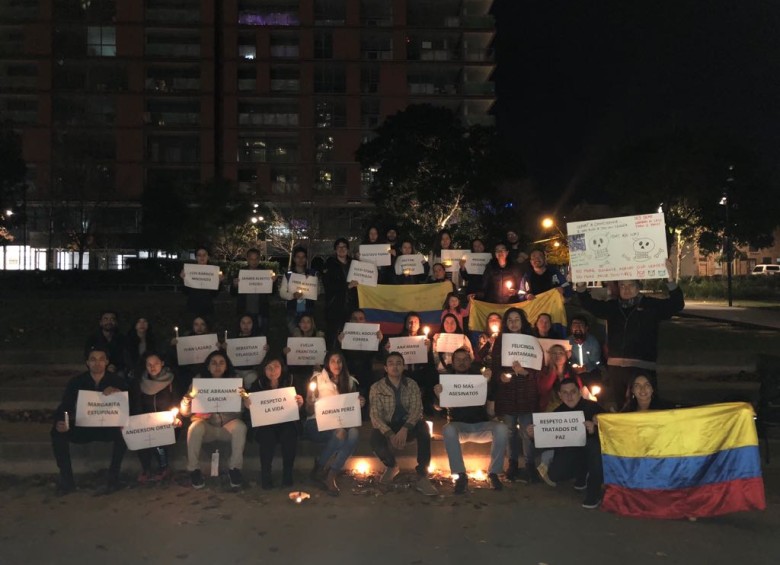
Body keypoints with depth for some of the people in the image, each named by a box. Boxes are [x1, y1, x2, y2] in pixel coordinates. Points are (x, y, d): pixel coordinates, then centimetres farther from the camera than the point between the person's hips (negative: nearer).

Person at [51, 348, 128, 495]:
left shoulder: (116, 381, -3)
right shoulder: (76, 382, 0)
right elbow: (64, 408, -7)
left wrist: (119, 392, -33)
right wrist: (59, 422, -30)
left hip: (108, 428, -2)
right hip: (83, 428, 2)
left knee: (123, 431, -33)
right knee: (57, 432, -24)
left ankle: (113, 477, -20)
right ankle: (66, 478, -14)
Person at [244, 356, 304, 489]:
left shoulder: (290, 382, 2)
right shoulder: (257, 385, 1)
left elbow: (296, 409, 3)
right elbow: (251, 409, 0)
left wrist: (300, 404, -19)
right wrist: (247, 404, -22)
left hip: (286, 423, 1)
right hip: (264, 424, 0)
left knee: (290, 434, -32)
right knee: (267, 436, -34)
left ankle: (287, 473, -15)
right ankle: (265, 474, -16)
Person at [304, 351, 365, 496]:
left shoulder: (350, 382, 12)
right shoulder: (318, 379, 2)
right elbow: (309, 410, 0)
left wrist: (359, 404, -5)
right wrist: (312, 404, -23)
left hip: (343, 422, 3)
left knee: (354, 432, -32)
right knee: (340, 432, -35)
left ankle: (332, 475, -25)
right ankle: (319, 466, -10)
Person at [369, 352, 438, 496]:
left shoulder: (412, 385, -1)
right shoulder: (377, 387, -5)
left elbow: (416, 410, -13)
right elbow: (375, 415, -13)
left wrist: (404, 429, -33)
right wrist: (391, 434, -31)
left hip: (408, 427, 0)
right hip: (388, 428, 0)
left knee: (423, 426, -33)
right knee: (375, 438, -34)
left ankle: (422, 477, -27)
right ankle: (392, 466, 3)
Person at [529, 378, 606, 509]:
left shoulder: (592, 407, -17)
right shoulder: (558, 412, -4)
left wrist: (595, 429, -49)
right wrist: (535, 434, -23)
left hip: (590, 453, -4)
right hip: (569, 452, 4)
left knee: (593, 442, -37)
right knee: (555, 475, -20)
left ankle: (594, 491, -22)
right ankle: (581, 474, 18)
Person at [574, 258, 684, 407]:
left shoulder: (651, 305, 3)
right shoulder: (612, 307, 14)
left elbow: (677, 304, -5)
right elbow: (590, 304, 11)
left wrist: (670, 280, -21)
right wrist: (580, 285, -7)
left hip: (643, 367, -4)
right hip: (615, 367, 4)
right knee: (618, 407, 12)